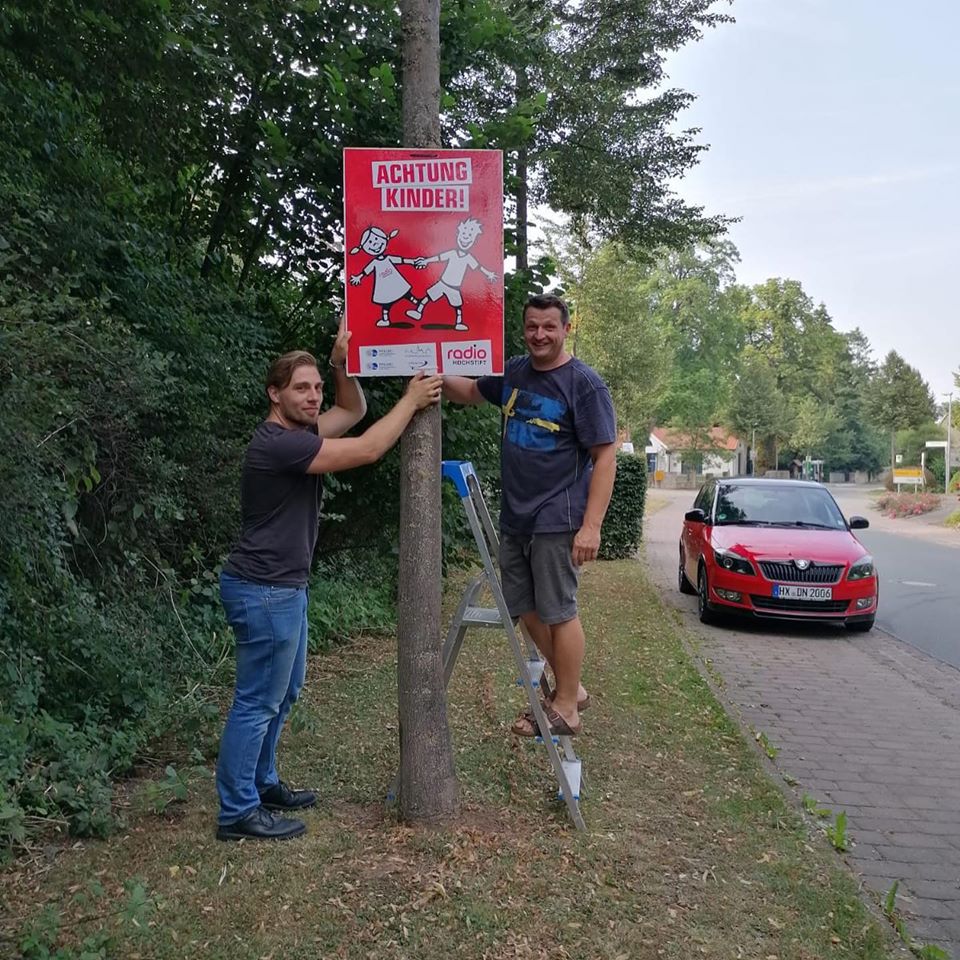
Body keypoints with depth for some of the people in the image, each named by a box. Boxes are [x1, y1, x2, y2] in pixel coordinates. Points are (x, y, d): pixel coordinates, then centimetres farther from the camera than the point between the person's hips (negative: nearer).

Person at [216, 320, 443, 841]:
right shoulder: (278, 442, -22)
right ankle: (237, 812, 10)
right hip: (264, 592, -11)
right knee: (258, 702, -1)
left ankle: (261, 784, 33)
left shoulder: (298, 430, 8)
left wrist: (341, 366, 1)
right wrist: (411, 400, -13)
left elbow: (353, 411, 19)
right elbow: (367, 450, -23)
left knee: (283, 692, 20)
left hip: (283, 588, 11)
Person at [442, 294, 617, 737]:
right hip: (514, 518, 7)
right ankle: (569, 688, 30)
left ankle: (565, 708, 14)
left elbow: (605, 457, -13)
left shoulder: (585, 384, -10)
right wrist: (438, 377, 7)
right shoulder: (513, 372, 9)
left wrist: (591, 525, -19)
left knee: (558, 613, 0)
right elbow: (472, 391, 28)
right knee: (527, 609, 14)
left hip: (557, 522, -7)